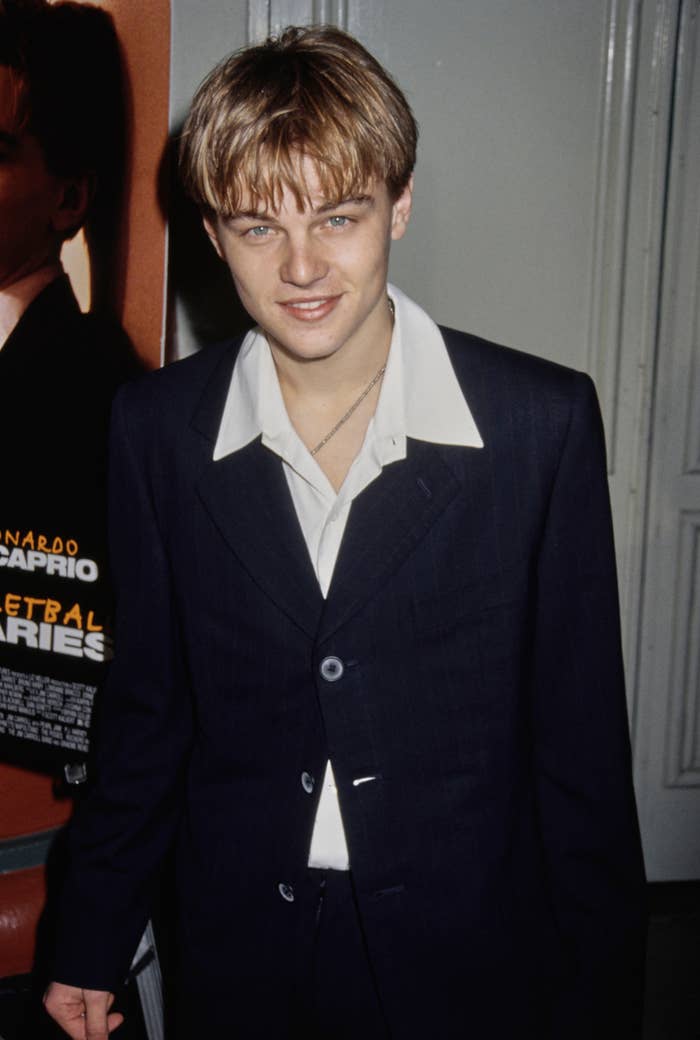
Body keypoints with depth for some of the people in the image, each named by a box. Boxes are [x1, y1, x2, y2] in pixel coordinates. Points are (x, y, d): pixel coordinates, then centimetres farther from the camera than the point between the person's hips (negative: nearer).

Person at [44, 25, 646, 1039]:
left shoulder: (542, 421, -14)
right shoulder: (156, 428, -6)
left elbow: (580, 735, -8)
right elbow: (148, 707, 3)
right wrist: (92, 943, 8)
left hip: (469, 957, -1)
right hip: (243, 956, 2)